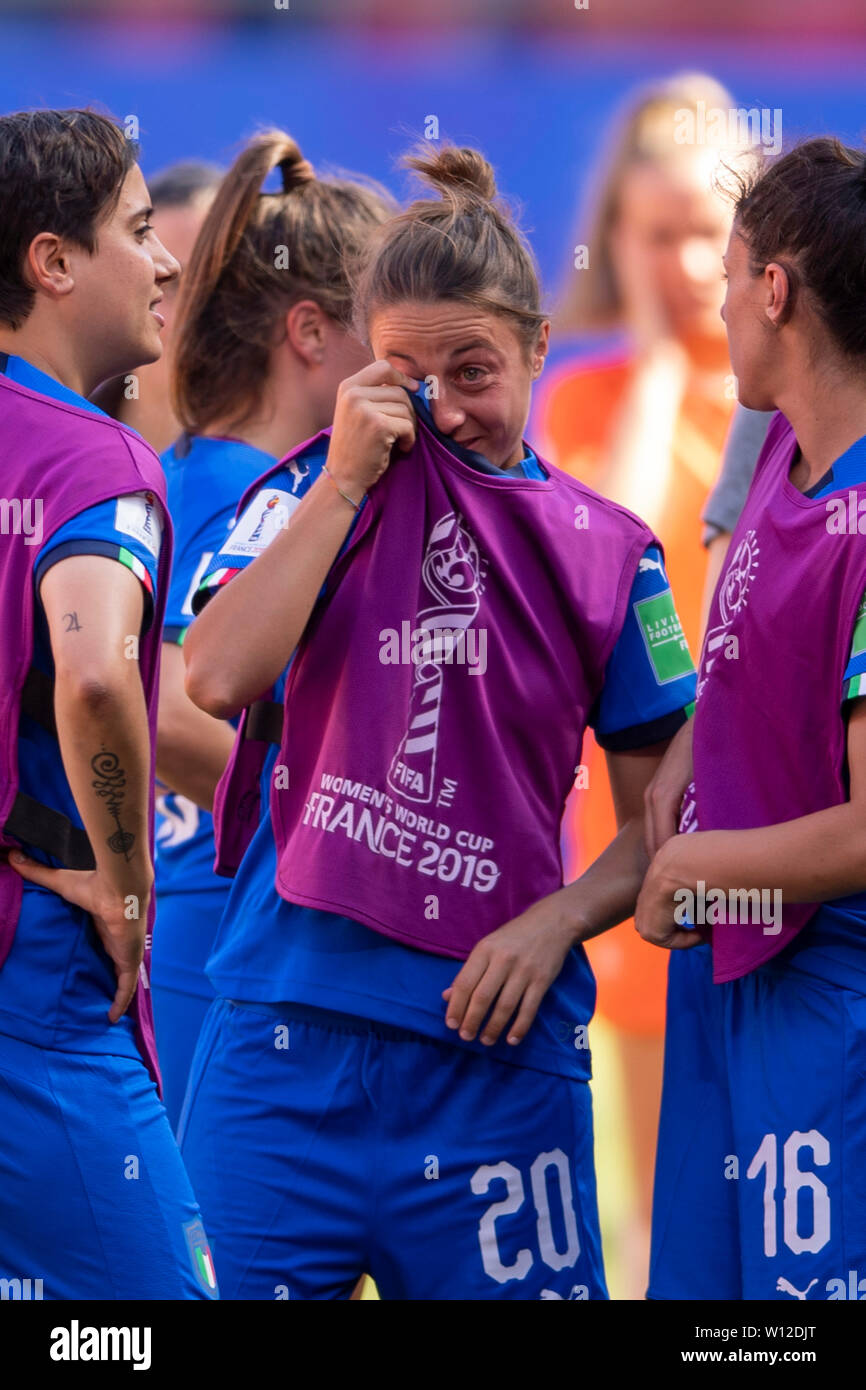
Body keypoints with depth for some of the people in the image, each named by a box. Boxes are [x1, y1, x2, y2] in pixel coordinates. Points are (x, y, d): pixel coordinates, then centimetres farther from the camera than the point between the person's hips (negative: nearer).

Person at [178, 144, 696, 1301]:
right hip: (290, 1031, 0)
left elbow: (662, 825, 9)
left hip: (490, 1036, 1)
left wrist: (554, 923, -9)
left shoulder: (604, 552, 5)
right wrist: (348, 480, -12)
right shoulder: (316, 494, 4)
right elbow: (219, 679, -14)